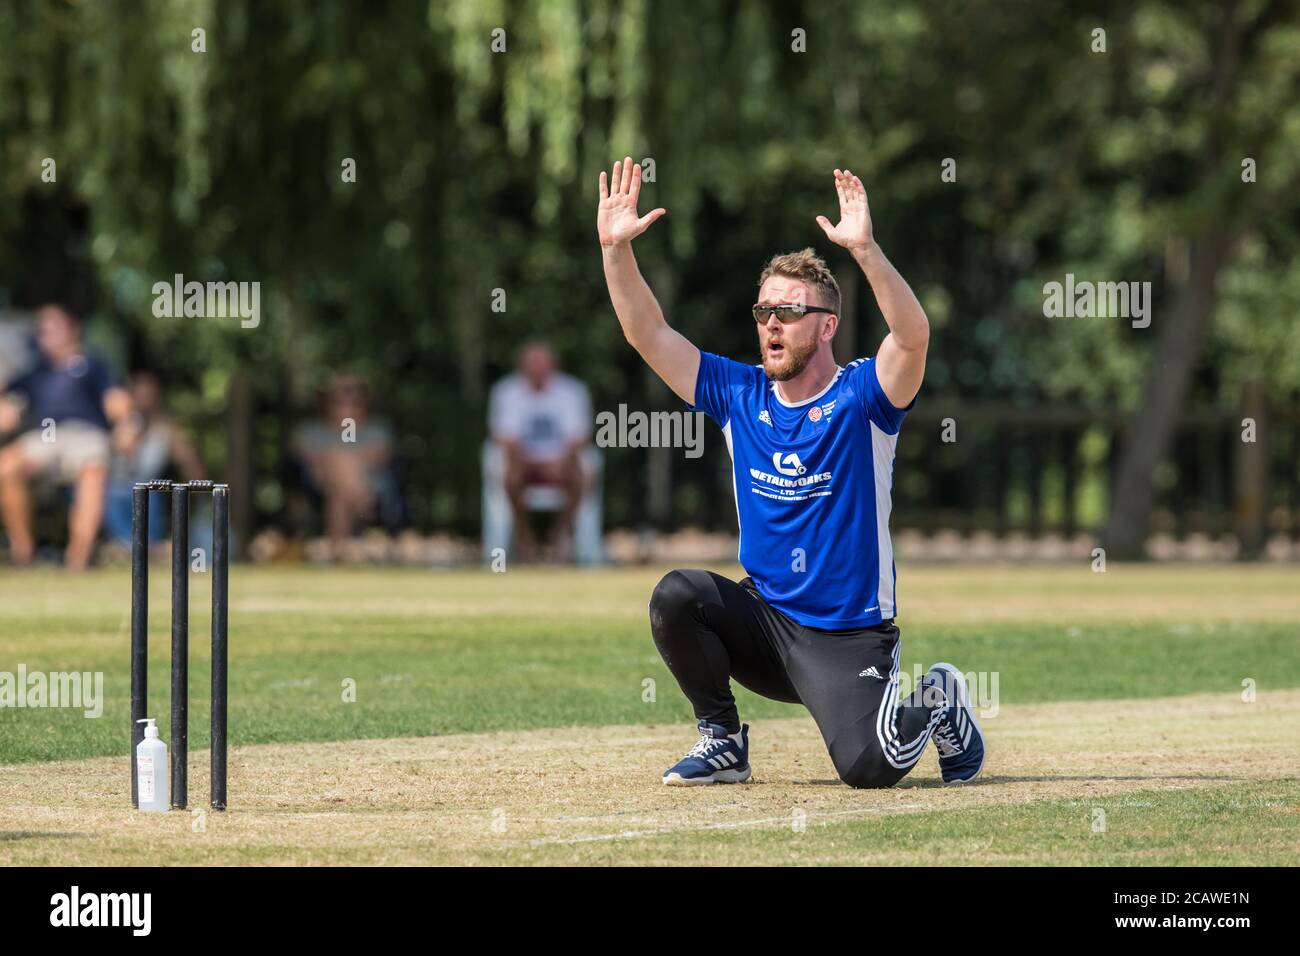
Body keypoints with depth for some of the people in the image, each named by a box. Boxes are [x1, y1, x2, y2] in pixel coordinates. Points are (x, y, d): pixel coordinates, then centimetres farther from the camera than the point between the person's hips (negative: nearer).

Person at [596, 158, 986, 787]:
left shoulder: (861, 398, -9)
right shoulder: (740, 395, 4)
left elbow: (912, 334, -30)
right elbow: (647, 333, 1)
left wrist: (864, 249, -43)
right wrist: (616, 248, -14)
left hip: (849, 638, -4)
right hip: (764, 621, 4)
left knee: (868, 767, -22)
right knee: (677, 596, -23)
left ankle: (935, 702, 13)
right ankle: (722, 740, -2)